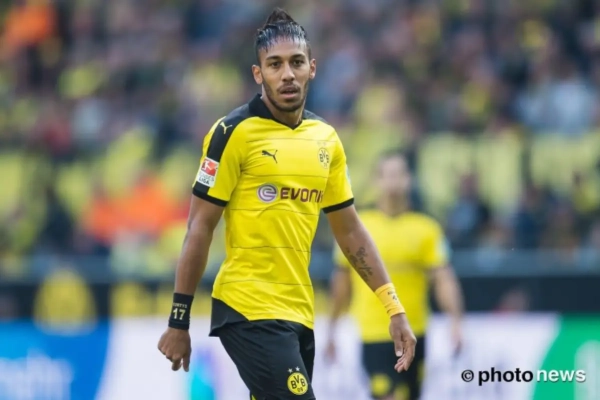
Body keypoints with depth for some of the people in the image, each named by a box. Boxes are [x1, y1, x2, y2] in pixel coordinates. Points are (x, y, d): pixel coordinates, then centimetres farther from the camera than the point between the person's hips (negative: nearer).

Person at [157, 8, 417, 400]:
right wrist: (179, 321, -9)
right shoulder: (235, 132, -7)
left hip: (299, 314, 6)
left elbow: (349, 229, 17)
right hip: (249, 311, -6)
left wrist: (394, 307, 10)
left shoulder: (327, 139, 10)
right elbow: (200, 228, -7)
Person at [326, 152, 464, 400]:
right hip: (374, 335, -2)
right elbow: (342, 280, 10)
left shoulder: (426, 229, -1)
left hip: (413, 334, 2)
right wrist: (332, 327, 13)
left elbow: (444, 278, -7)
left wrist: (455, 320, -21)